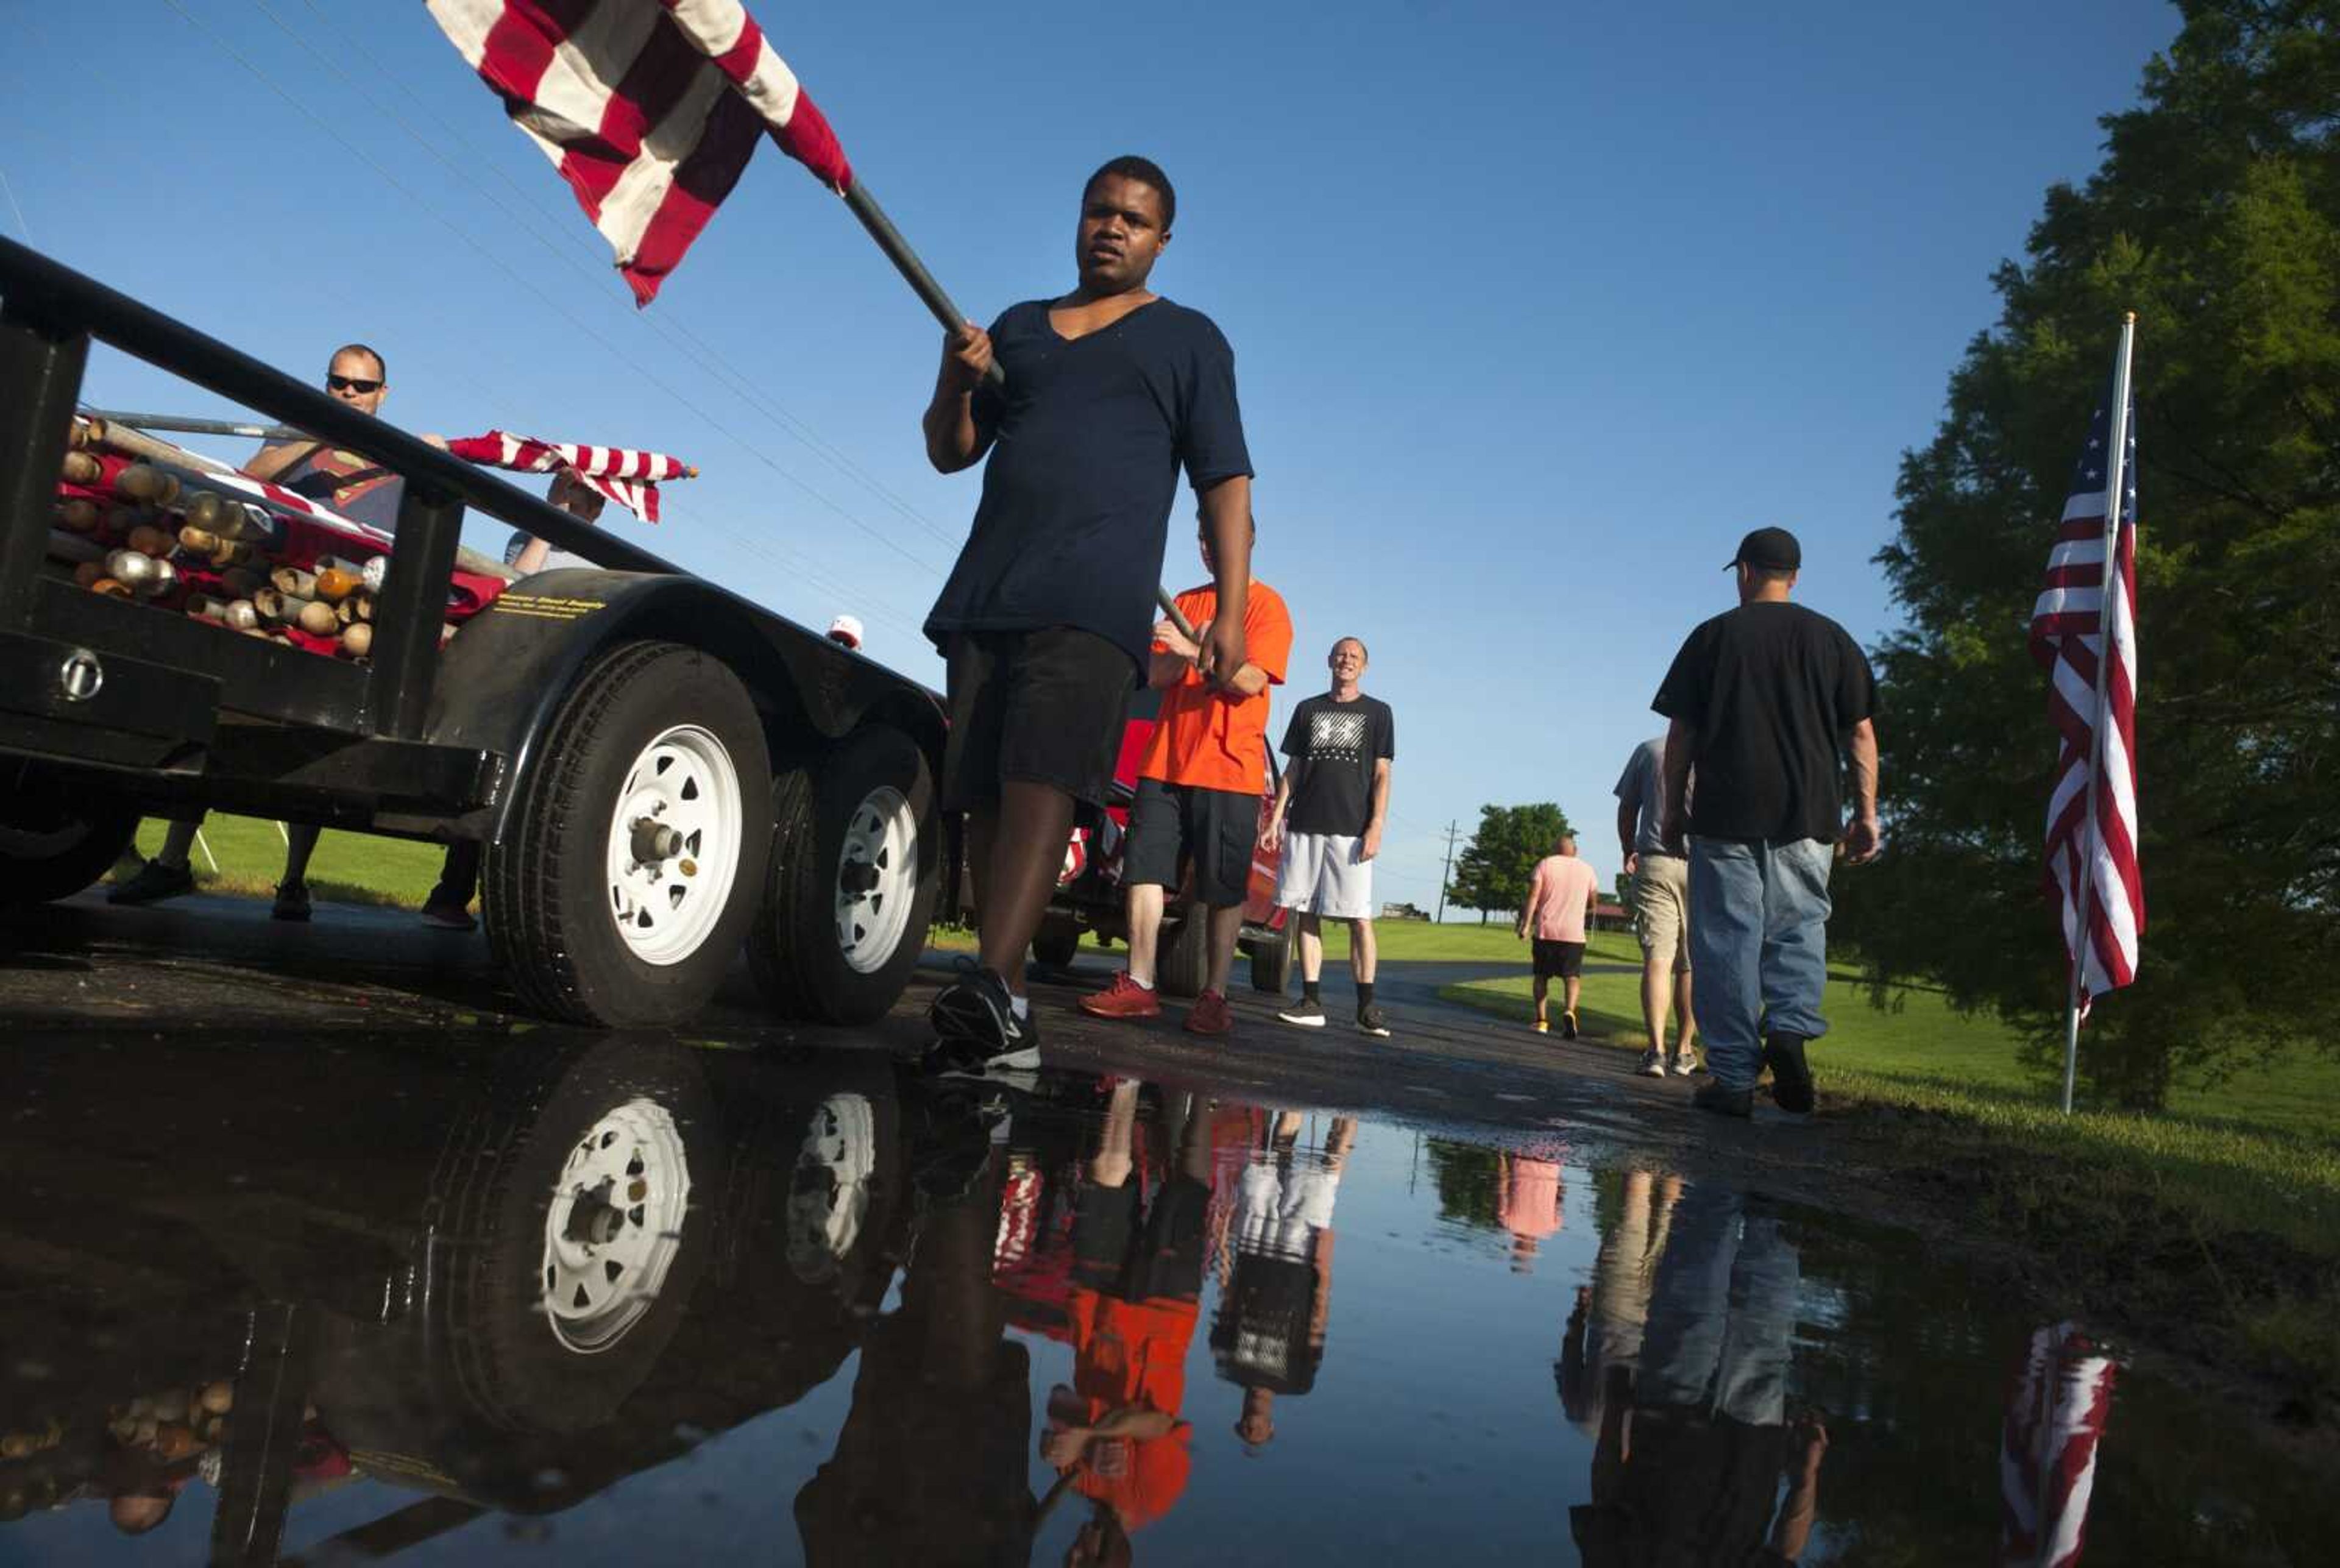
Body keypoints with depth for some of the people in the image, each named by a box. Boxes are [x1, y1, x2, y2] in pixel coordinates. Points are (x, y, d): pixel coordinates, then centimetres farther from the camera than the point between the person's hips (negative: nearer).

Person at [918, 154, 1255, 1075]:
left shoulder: (1188, 340, 14)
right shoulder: (1018, 327, 25)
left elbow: (1225, 483, 6)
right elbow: (951, 453, 24)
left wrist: (1231, 610, -7)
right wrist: (955, 383, 2)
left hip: (1096, 596, -4)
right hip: (985, 590, 5)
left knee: (1042, 783, -22)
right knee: (981, 796, -3)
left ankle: (990, 990, -33)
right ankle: (1007, 1021, 1)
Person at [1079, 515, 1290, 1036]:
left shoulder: (1265, 604, 2)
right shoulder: (1184, 603, 18)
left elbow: (1251, 680, -10)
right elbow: (1157, 677, 10)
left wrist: (1193, 651, -21)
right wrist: (1183, 651, -11)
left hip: (1229, 770, -5)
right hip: (1164, 763, 5)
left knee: (1225, 890, -2)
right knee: (1144, 870, -2)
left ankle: (1214, 997, 4)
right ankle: (1139, 986, 2)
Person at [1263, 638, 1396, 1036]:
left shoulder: (1377, 712, 10)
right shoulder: (1308, 710, 16)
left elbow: (1381, 775, 4)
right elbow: (1292, 770, 16)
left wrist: (1376, 827, -7)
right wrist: (1276, 819, 7)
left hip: (1351, 830, -3)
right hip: (1304, 826, 3)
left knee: (1360, 918, -7)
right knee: (1306, 914, 0)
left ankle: (1367, 1006, -2)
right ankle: (1311, 1002, 4)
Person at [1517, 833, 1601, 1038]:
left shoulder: (1544, 864, 5)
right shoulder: (1586, 869, 12)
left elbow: (1533, 896, -7)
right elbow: (1593, 902, 17)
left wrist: (1526, 924, -11)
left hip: (1546, 931, 0)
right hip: (1574, 933, 0)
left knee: (1542, 975, 14)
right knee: (1572, 976, -1)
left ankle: (1541, 1020, 9)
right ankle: (1569, 1011, -26)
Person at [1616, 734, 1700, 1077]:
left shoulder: (1648, 749, 6)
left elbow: (1627, 809, 10)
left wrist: (1628, 853, 24)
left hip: (1654, 863, 0)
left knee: (1656, 957, -5)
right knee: (1691, 964, 11)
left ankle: (1656, 1049, -19)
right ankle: (1684, 1051, 19)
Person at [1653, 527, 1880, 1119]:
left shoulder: (1712, 636, 4)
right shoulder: (1831, 638, 8)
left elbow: (1681, 735, 1)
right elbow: (1860, 733, 4)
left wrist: (1674, 809, 7)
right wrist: (1867, 814, 7)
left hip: (1724, 815, -2)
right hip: (1807, 816, 2)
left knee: (1726, 941, 1)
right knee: (1799, 928, 15)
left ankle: (1734, 1078, 2)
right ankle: (1790, 1028, -9)